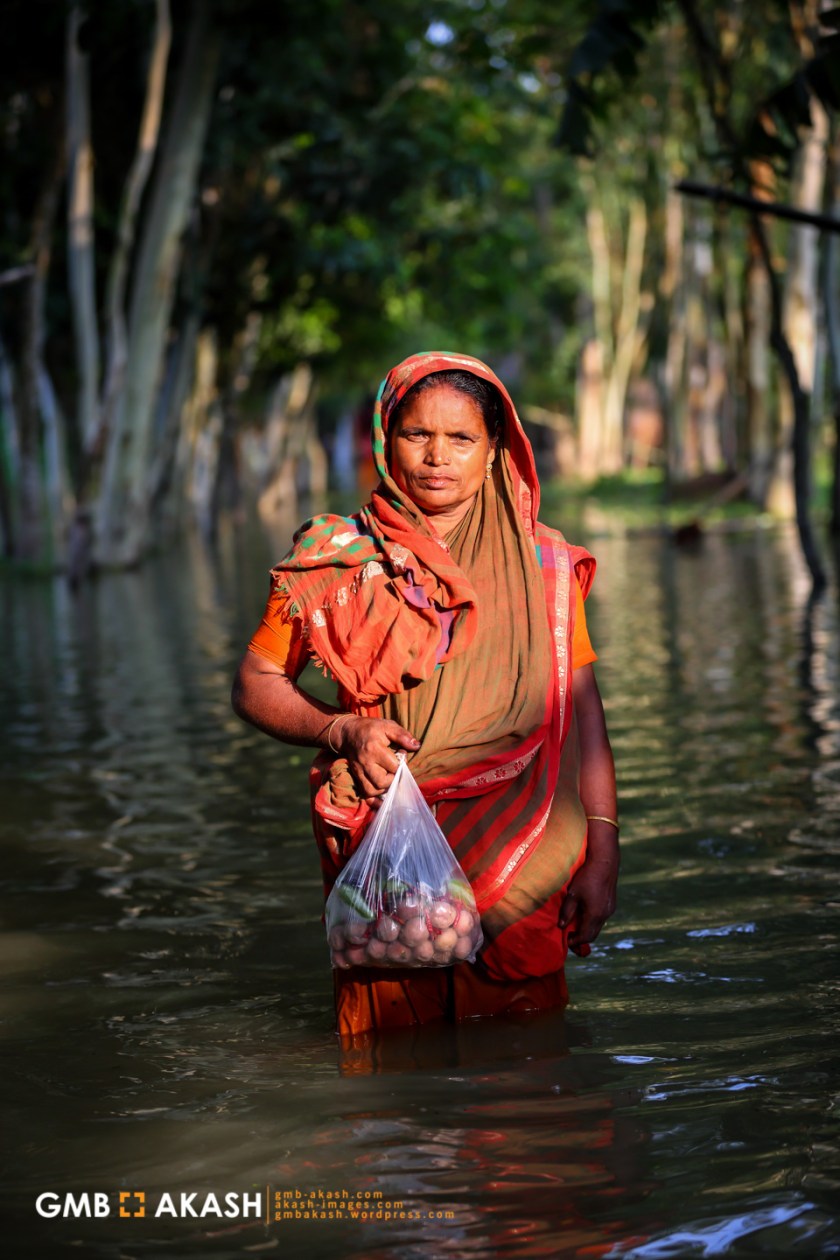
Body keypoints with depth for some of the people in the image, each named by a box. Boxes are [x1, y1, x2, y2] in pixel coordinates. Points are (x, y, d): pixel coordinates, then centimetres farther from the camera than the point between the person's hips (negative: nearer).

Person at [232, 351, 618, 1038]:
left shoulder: (542, 564, 6)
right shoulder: (337, 561, 3)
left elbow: (582, 710, 5)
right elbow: (256, 685, 8)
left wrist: (602, 852, -2)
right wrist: (343, 730, -10)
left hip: (515, 858, 1)